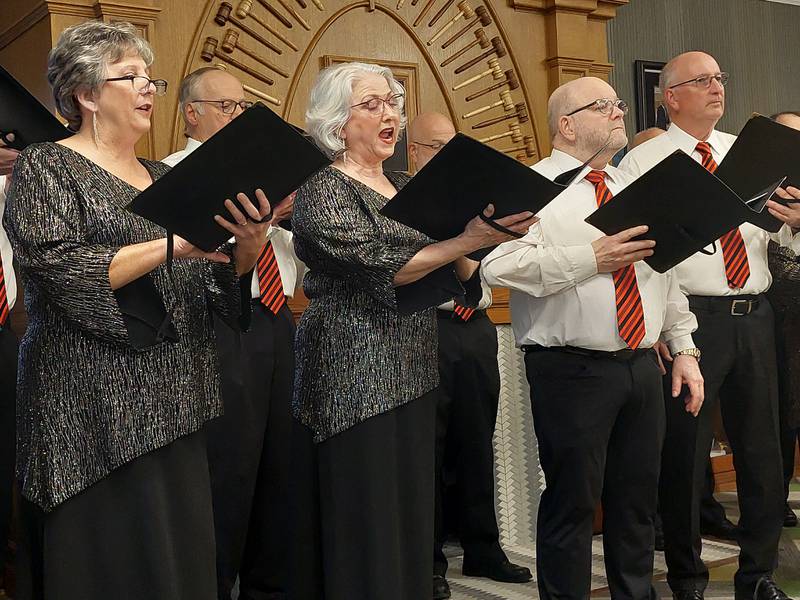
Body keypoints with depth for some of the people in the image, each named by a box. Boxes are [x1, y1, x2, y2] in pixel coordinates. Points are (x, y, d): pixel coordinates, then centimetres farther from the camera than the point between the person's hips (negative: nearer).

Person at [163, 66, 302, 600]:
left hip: (276, 324, 7)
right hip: (223, 329, -7)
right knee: (228, 473, -5)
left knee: (279, 468, 13)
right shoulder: (172, 173, 0)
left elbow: (299, 269, 20)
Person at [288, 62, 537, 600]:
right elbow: (380, 269, -20)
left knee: (412, 513, 13)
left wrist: (474, 255, -9)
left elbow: (459, 276, 12)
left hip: (413, 370, 7)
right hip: (356, 373, -7)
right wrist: (467, 241, -24)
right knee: (367, 525, -2)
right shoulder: (323, 192, -7)